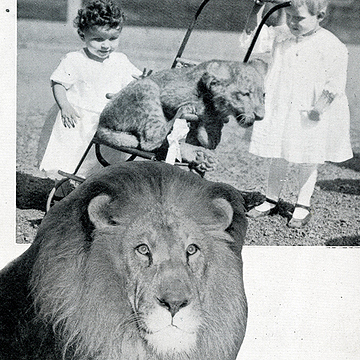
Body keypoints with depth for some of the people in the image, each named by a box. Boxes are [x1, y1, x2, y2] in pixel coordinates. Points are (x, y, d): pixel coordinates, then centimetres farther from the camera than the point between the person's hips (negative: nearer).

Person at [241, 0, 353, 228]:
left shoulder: (333, 47, -14)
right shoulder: (280, 37, 0)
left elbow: (336, 84, -14)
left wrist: (318, 109, -23)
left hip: (311, 116, -3)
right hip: (280, 111, 4)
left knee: (308, 162, 9)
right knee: (278, 158, 12)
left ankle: (303, 206, 23)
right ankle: (271, 200, 26)